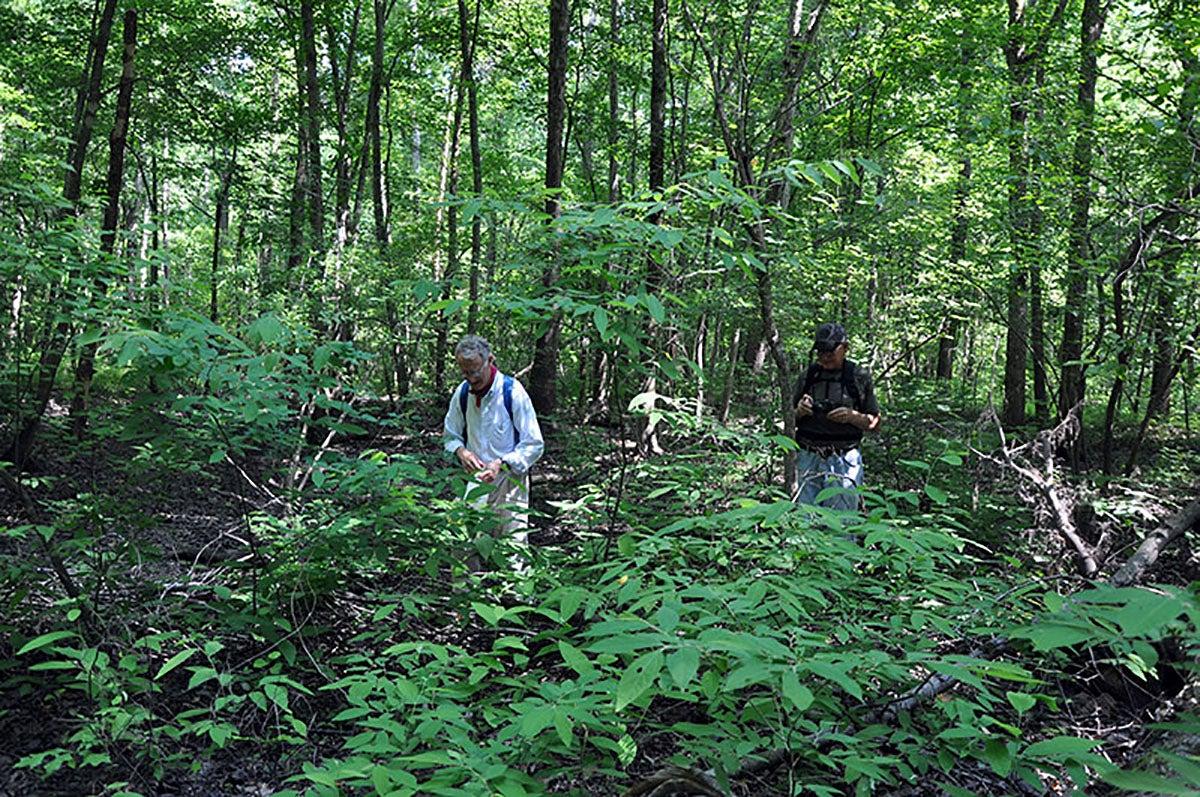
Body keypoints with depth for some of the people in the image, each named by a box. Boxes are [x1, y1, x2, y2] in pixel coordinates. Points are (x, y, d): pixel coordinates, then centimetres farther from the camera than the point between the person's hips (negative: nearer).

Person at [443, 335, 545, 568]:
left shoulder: (512, 392, -13)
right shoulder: (462, 392, 1)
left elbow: (534, 444, -10)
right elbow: (451, 434, 15)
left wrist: (502, 464, -22)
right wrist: (460, 451, -8)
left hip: (510, 482, -4)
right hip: (477, 481, 4)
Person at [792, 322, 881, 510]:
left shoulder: (859, 377, 3)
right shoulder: (808, 376, 10)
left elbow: (875, 423, 6)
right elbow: (792, 420, 17)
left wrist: (852, 416, -12)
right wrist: (800, 411, -5)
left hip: (844, 460, -2)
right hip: (809, 459, 3)